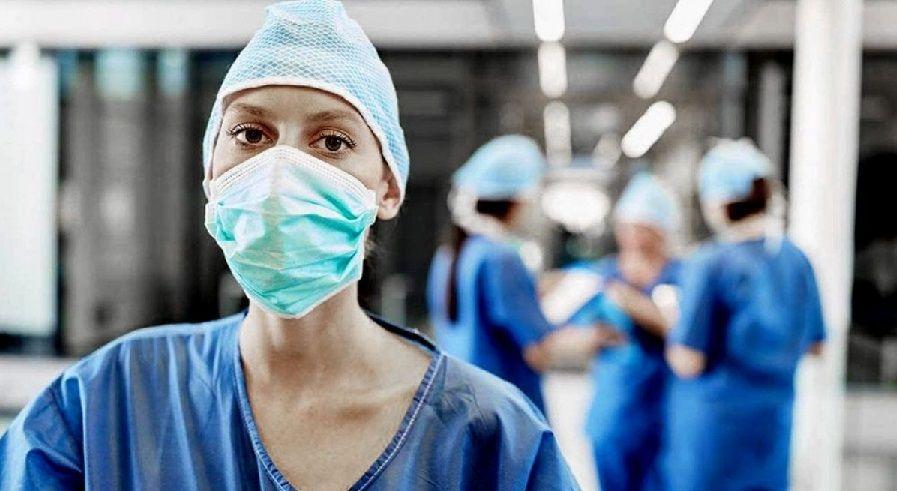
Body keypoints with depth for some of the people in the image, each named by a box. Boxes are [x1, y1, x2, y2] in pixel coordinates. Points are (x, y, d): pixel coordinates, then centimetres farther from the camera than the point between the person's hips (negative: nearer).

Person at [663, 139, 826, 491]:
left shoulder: (709, 265, -18)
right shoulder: (796, 259, 1)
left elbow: (689, 363, -19)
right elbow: (815, 345, 11)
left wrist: (671, 335, 0)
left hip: (712, 422, -5)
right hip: (775, 419, 6)